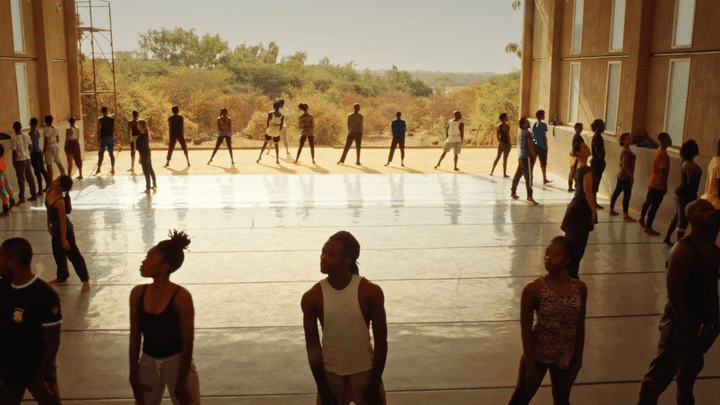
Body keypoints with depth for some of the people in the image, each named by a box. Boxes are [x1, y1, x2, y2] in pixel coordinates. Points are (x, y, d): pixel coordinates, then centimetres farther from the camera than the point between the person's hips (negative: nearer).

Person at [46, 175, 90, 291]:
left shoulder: (60, 201, -33)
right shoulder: (50, 192, -9)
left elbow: (62, 221, -26)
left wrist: (64, 239, -19)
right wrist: (49, 225, 15)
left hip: (65, 230, -9)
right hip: (56, 229, 9)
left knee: (73, 254, 4)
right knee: (58, 253, 23)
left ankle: (85, 280, 19)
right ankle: (62, 276, 45)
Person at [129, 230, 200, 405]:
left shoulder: (181, 297, -19)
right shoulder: (138, 293, -6)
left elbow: (187, 343, -13)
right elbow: (135, 338, 2)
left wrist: (181, 384, -9)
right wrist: (134, 377, 5)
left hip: (177, 363, -4)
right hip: (147, 364, 4)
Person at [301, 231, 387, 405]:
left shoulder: (370, 292, -15)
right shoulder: (312, 297, -11)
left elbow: (381, 342, -8)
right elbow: (312, 345, -4)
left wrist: (375, 385, -7)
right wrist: (322, 389, -4)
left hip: (365, 372, -1)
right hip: (330, 375, 1)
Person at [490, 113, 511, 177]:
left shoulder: (498, 125, 6)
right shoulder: (506, 126, -15)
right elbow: (508, 136, -15)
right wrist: (509, 145, -10)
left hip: (500, 143, 7)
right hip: (506, 143, -7)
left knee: (497, 157, 16)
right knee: (505, 159, 0)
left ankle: (491, 171, 16)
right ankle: (504, 174, 6)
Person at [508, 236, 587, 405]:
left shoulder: (579, 288, -7)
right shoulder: (533, 290, -18)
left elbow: (580, 326, 2)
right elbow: (525, 329, -13)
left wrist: (578, 360, 5)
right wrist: (531, 367, -11)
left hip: (566, 357, 3)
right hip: (537, 354, -3)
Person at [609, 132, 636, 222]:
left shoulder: (626, 150, 11)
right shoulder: (626, 152, -20)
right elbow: (625, 166, -24)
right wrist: (631, 176, -20)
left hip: (621, 175, 10)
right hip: (626, 176, -10)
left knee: (617, 191, 16)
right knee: (627, 194, -6)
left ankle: (611, 210, 26)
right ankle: (625, 215, -2)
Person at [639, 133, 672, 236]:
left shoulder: (659, 151, 7)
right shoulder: (663, 154, -23)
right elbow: (663, 171, -23)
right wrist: (665, 186, -17)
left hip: (652, 182, 10)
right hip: (658, 185, -10)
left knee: (648, 200, 25)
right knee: (654, 205, -3)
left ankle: (642, 219, 42)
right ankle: (648, 227, 3)